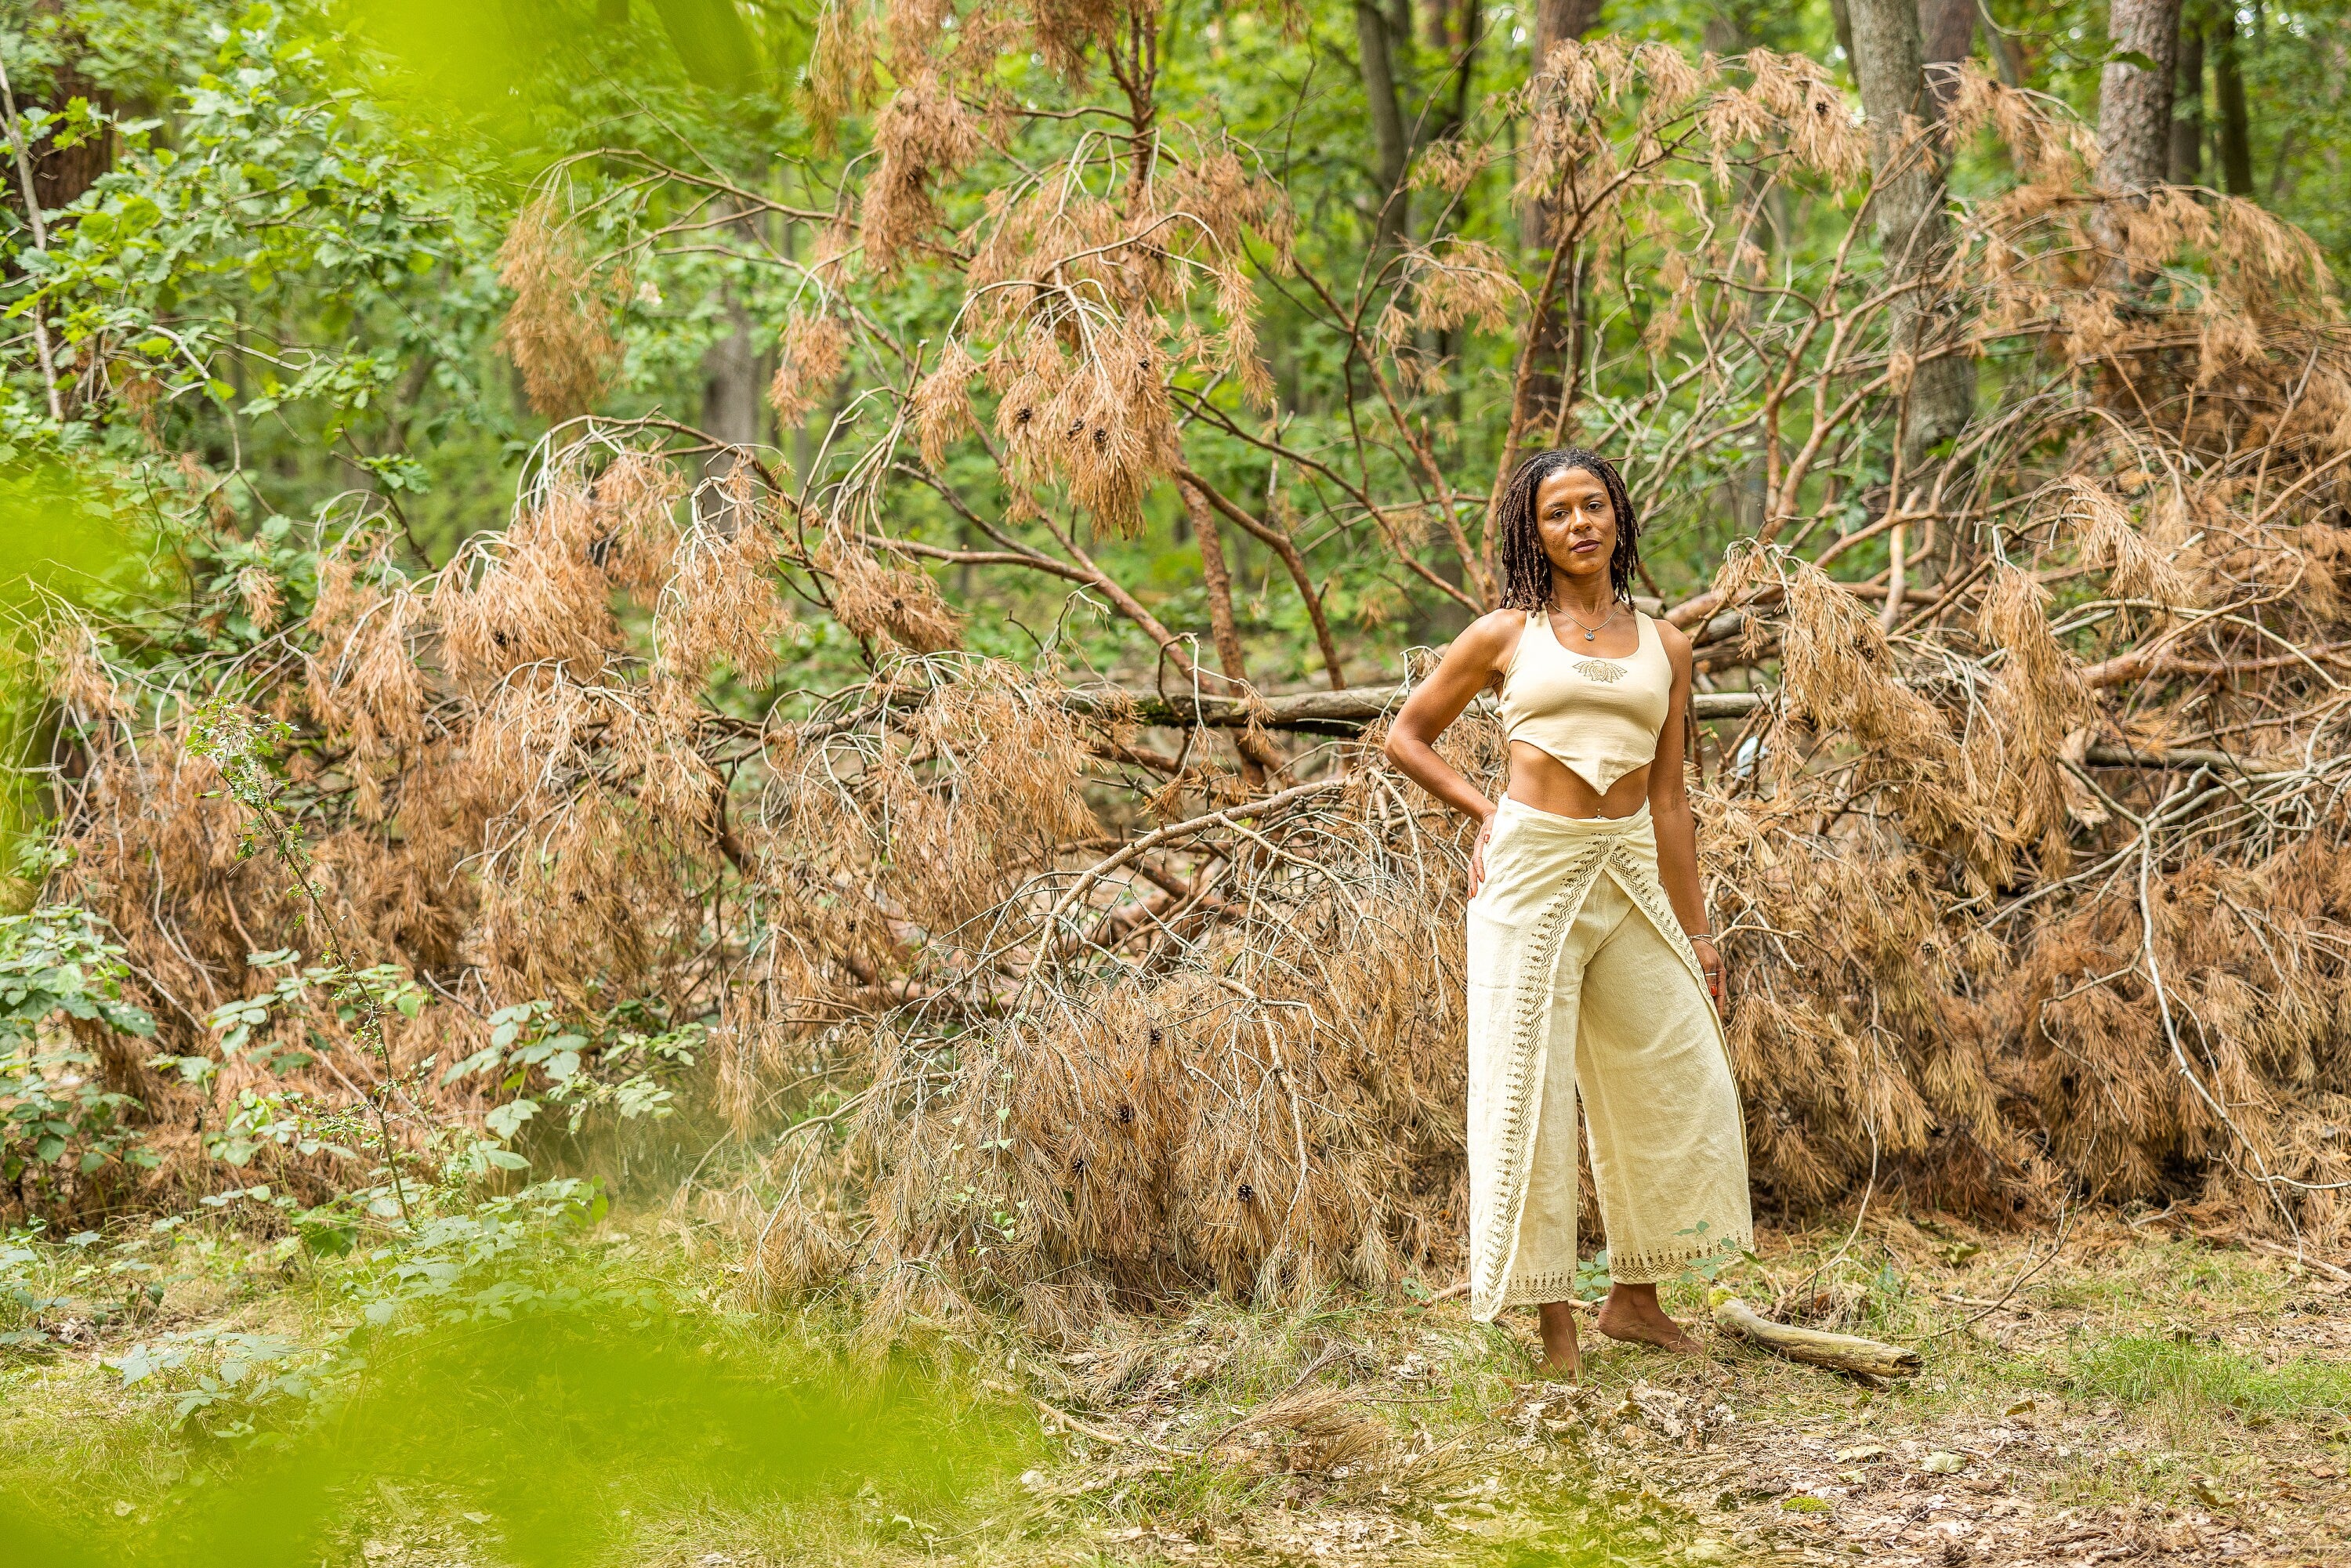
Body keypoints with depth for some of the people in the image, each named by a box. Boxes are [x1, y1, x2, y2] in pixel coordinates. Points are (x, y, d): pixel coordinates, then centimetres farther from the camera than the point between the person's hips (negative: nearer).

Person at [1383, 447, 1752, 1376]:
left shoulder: (1664, 647, 10)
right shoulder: (1506, 635, 2)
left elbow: (1668, 797, 11)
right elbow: (1406, 735, 10)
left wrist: (1695, 930, 9)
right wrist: (1483, 812, 0)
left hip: (1629, 878, 4)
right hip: (1532, 871, -4)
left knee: (1678, 1082, 6)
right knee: (1530, 1090, -1)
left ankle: (1635, 1299, 20)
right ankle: (1555, 1324, 7)